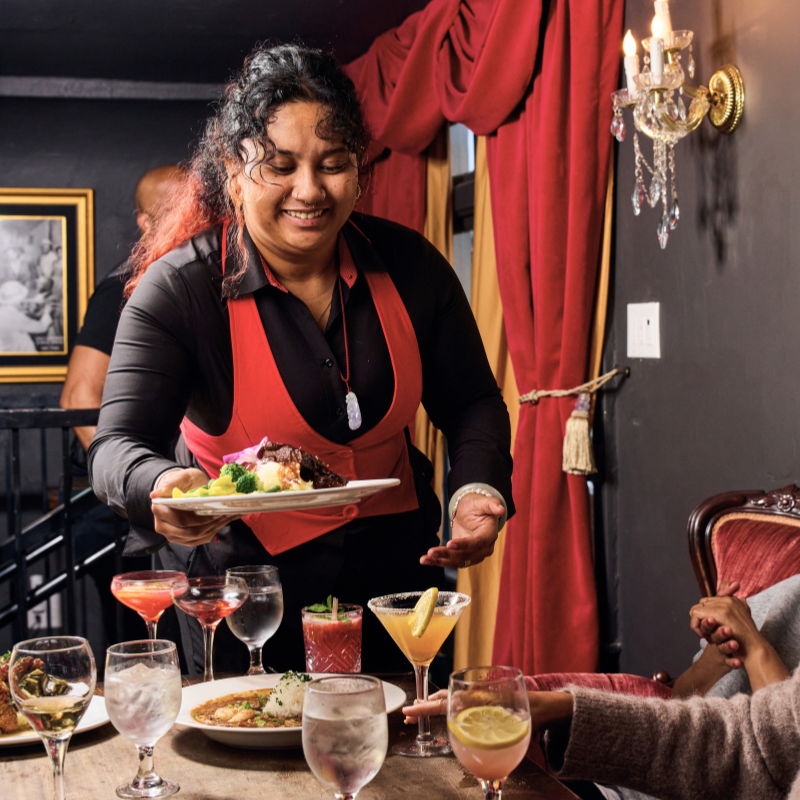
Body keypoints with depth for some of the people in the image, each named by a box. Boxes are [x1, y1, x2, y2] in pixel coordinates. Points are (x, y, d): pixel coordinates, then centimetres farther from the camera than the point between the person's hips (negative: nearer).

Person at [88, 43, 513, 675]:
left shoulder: (410, 265, -8)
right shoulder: (179, 288, -18)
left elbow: (472, 403, 2)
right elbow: (119, 445, -25)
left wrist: (479, 490, -17)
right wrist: (164, 487, -48)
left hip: (393, 569, 4)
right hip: (244, 584, -3)